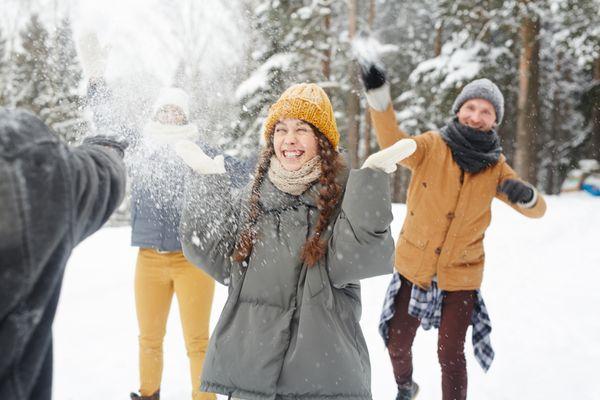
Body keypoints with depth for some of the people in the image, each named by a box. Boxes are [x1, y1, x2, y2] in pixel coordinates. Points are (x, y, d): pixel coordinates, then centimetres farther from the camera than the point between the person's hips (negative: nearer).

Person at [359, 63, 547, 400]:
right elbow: (394, 143, -30)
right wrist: (379, 97, -48)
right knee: (398, 343, 17)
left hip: (460, 276, 0)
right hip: (413, 268, 1)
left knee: (451, 354, -1)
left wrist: (526, 195, -30)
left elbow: (537, 209, -4)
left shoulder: (495, 168, -3)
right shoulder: (432, 147, -10)